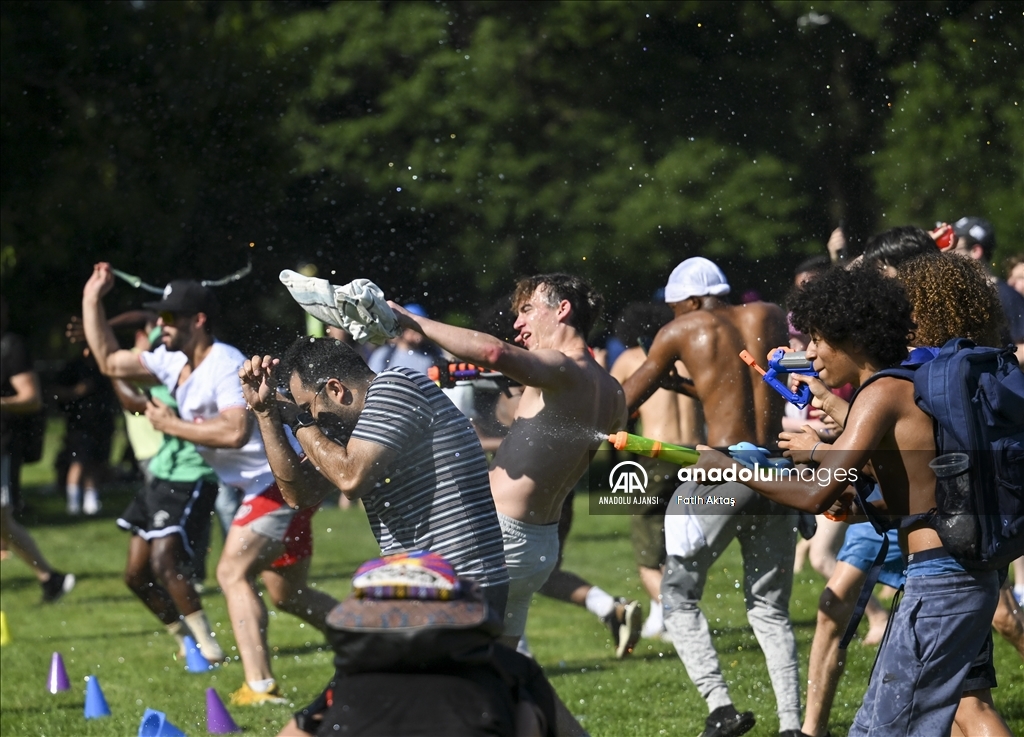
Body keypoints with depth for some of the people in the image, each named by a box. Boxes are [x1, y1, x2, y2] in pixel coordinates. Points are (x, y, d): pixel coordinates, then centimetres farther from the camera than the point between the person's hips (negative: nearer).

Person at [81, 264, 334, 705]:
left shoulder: (225, 366, -21)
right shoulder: (174, 362, 8)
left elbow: (235, 432, -35)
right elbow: (109, 361, 15)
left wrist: (172, 425, -24)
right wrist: (92, 300, 11)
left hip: (284, 482, -10)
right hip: (268, 487, 10)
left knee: (234, 573, -17)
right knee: (287, 594, 15)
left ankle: (260, 687, -22)